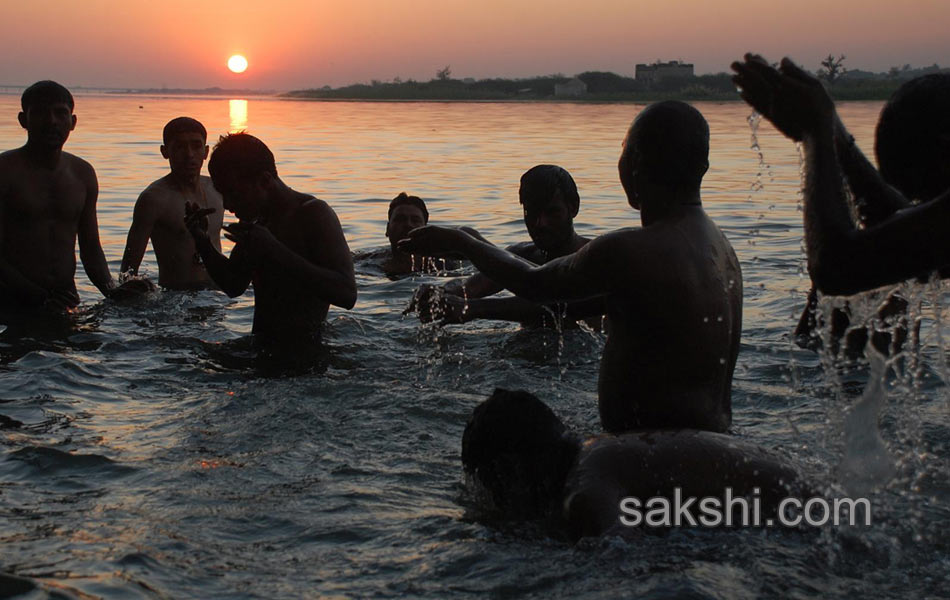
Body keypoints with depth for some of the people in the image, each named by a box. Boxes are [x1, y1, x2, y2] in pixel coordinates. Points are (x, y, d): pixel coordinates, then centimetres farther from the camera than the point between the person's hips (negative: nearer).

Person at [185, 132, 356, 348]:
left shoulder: (313, 213, -10)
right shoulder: (259, 219, 15)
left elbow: (347, 295, -23)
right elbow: (234, 286, 26)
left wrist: (274, 251, -27)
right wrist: (202, 241, 9)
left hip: (302, 353, -8)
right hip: (260, 346, 8)